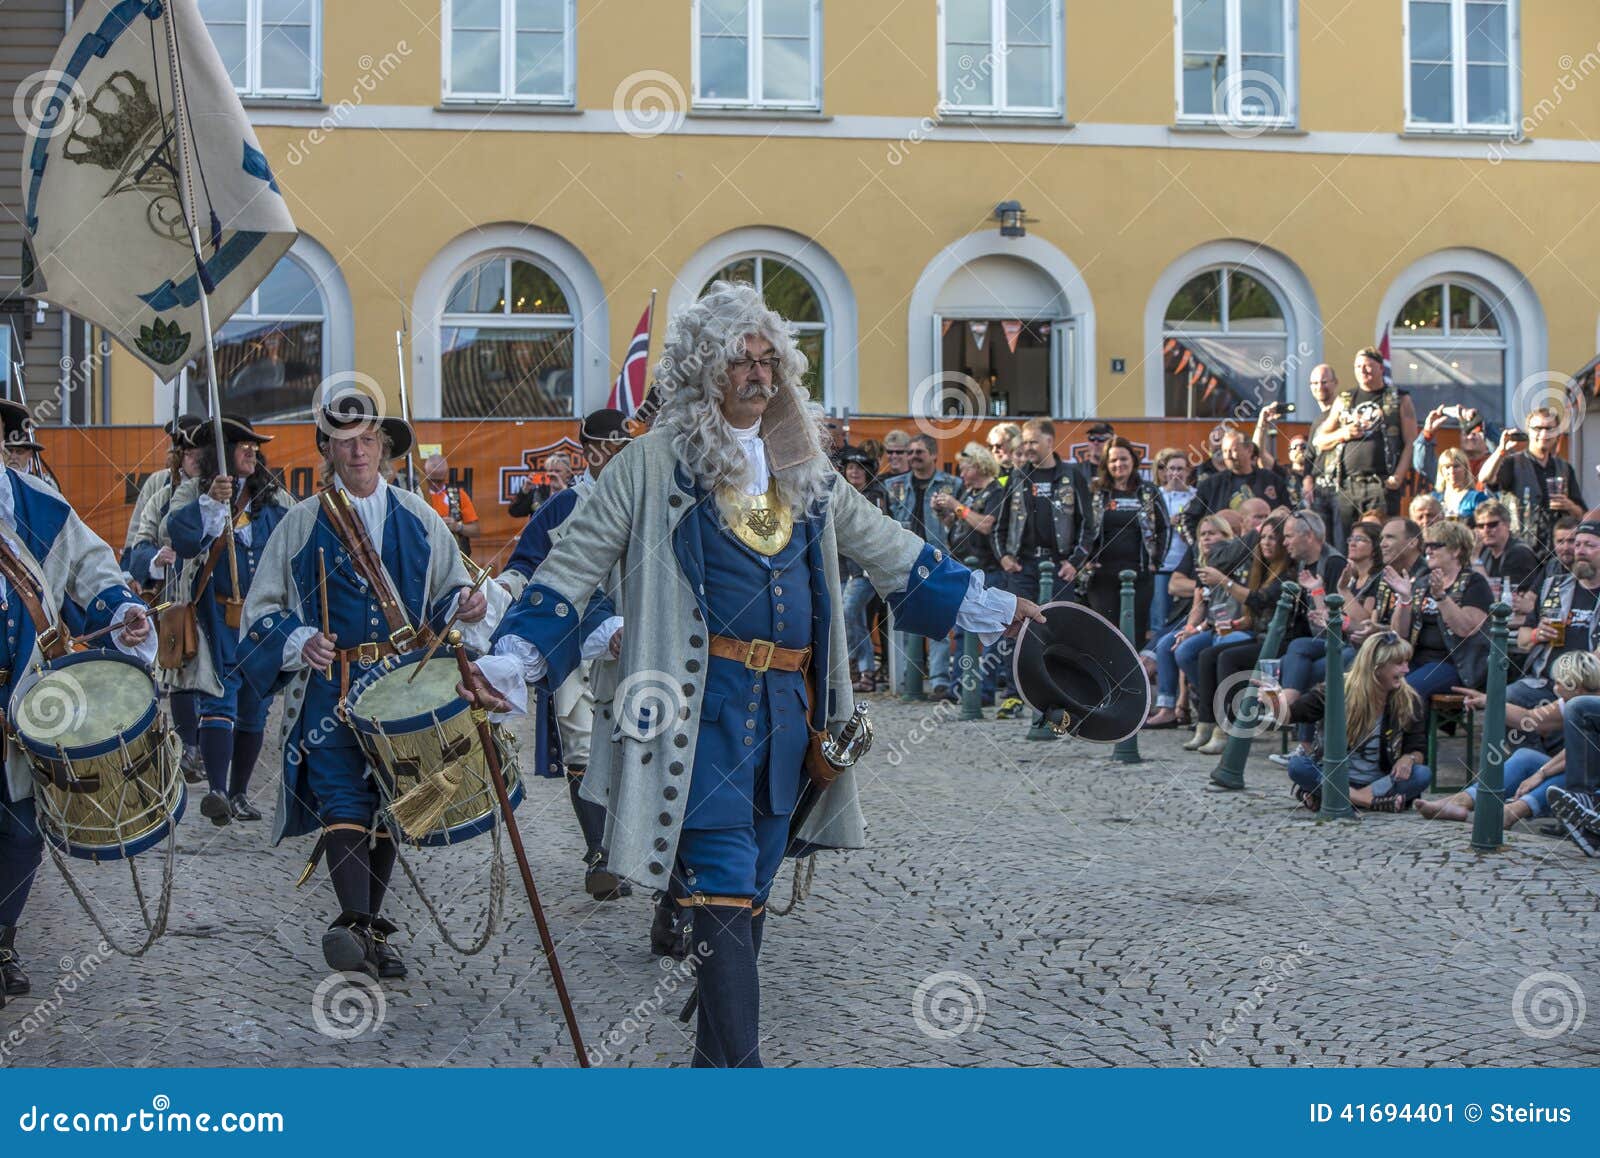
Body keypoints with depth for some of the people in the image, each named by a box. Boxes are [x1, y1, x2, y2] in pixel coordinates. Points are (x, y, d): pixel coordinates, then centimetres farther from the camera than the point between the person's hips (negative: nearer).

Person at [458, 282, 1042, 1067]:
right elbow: (574, 566, -2)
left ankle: (715, 1052, 22)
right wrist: (508, 663, -13)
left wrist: (996, 607, 22)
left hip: (788, 702, 6)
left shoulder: (801, 466, 15)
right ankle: (738, 1064, -12)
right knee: (725, 884, -12)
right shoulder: (657, 462, -2)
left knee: (752, 887, 11)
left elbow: (889, 550, 23)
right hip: (706, 702, -6)